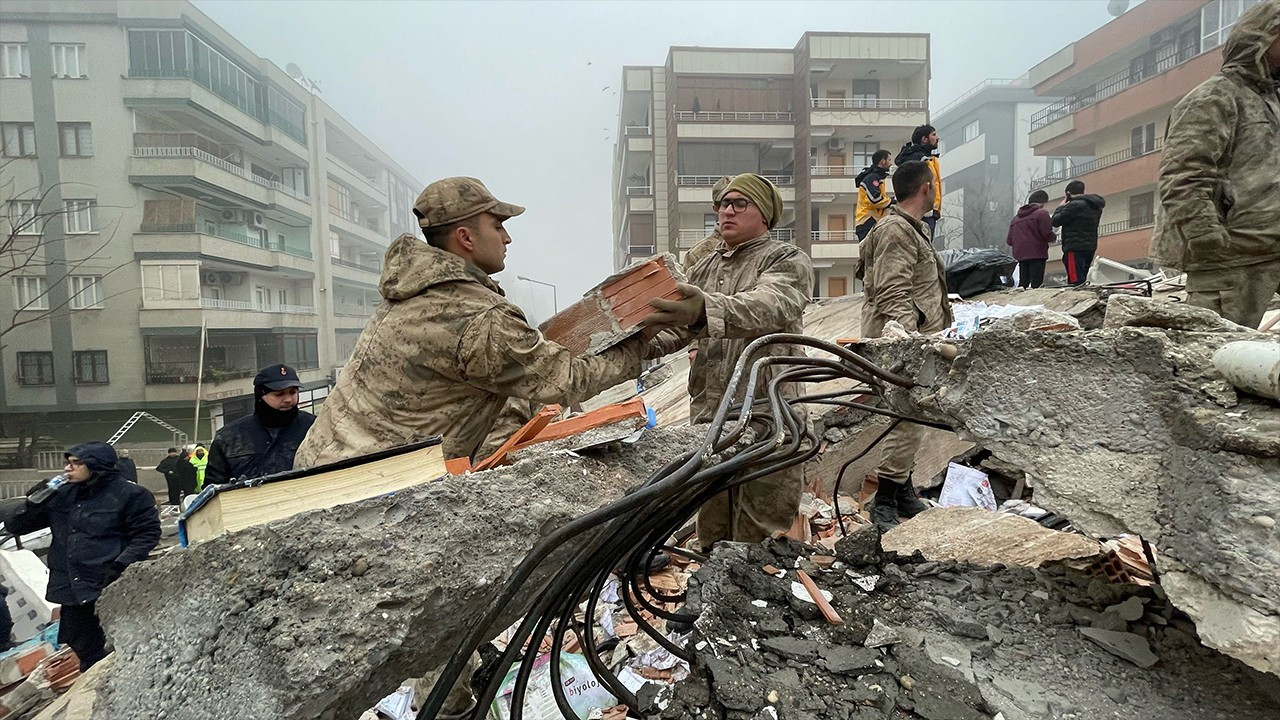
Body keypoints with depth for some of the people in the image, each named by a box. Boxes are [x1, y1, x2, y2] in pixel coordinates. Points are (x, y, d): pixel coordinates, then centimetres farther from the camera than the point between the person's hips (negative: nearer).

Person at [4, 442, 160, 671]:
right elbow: (14, 526, 16)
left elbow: (147, 534, -9)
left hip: (113, 590, -6)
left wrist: (120, 566, -20)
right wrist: (33, 503, -3)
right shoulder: (62, 495, 12)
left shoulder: (130, 495, -7)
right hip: (72, 591, 6)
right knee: (87, 654, 16)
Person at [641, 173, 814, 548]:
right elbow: (680, 327, 16)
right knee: (711, 536, 16)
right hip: (707, 415, 6)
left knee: (761, 535, 1)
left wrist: (708, 310, -45)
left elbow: (770, 305, -25)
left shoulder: (788, 260, -3)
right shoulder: (705, 268, 19)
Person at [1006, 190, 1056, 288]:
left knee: (1023, 284, 9)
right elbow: (1047, 234, -10)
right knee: (1036, 283, -10)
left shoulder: (1016, 217, 17)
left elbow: (1009, 240, 14)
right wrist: (1053, 239, 10)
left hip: (1020, 255, 6)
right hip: (1037, 254, -6)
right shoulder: (1041, 213, -2)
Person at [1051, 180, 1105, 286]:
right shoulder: (1096, 207, 17)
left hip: (1075, 248, -9)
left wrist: (1061, 207, 7)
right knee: (1082, 280, 12)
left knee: (1075, 281, -12)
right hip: (1090, 247, 9)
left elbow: (1055, 222, -10)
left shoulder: (1074, 205, -12)